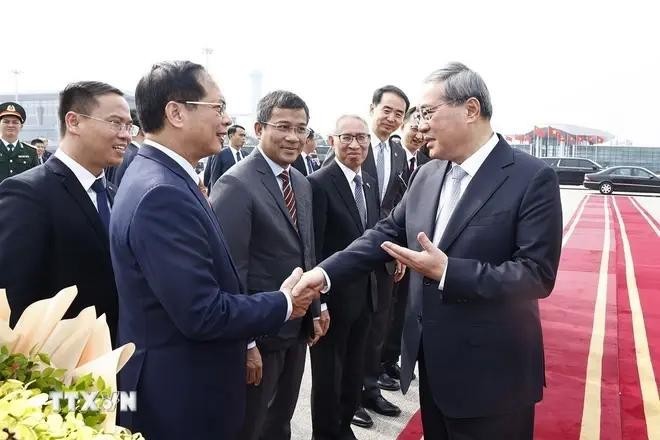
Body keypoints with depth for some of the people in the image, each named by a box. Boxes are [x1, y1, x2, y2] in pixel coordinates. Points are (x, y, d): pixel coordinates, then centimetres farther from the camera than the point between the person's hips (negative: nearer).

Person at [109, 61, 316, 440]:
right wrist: (284, 304, -14)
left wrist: (242, 341, 9)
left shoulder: (163, 179, 4)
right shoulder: (161, 193, -27)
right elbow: (202, 314, -28)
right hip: (180, 398, -9)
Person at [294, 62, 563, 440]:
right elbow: (388, 232, 6)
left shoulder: (533, 178, -15)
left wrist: (447, 272, -27)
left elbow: (538, 274, -19)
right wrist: (326, 272, -6)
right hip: (433, 362, 6)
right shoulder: (427, 175, 5)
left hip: (491, 373, -6)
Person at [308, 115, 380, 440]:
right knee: (328, 374, 11)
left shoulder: (370, 184, 8)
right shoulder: (318, 184, -15)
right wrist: (317, 299, -18)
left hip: (364, 295, 7)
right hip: (333, 297, -7)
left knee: (354, 371, 21)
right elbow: (312, 249, -17)